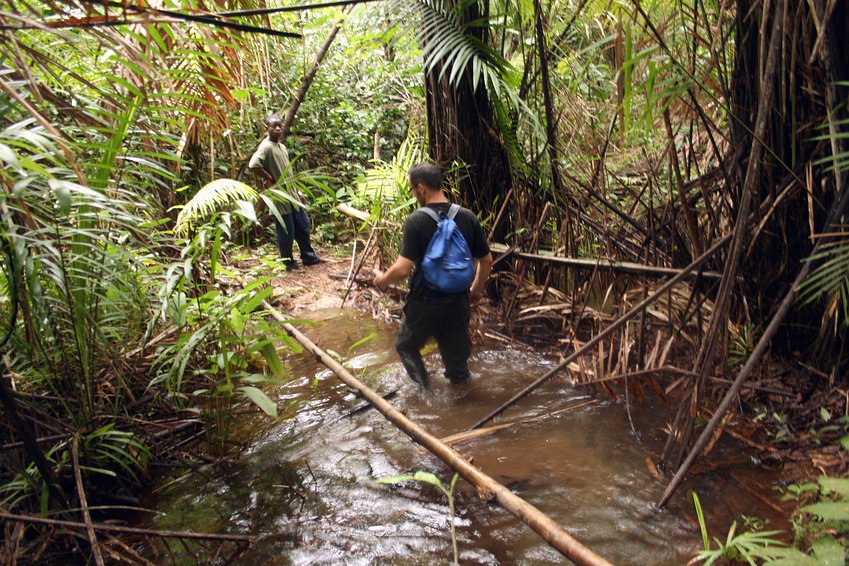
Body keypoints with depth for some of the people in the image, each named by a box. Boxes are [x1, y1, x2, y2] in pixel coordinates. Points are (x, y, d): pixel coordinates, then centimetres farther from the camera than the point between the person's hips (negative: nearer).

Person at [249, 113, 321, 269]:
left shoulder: (282, 147, 12)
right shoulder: (266, 147, -17)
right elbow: (253, 165, -34)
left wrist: (297, 192, 18)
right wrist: (268, 178, -21)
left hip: (292, 196, 9)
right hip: (279, 198, -9)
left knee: (303, 226, 16)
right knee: (286, 233, 3)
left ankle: (308, 256, 31)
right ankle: (288, 262, 19)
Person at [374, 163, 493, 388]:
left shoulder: (416, 221, -17)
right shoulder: (468, 217, -3)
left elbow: (403, 269, -21)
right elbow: (486, 261, 4)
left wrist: (382, 280, -1)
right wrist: (477, 290, 20)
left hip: (424, 304, -4)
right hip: (458, 304, 4)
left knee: (406, 347, 22)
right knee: (457, 359, 17)